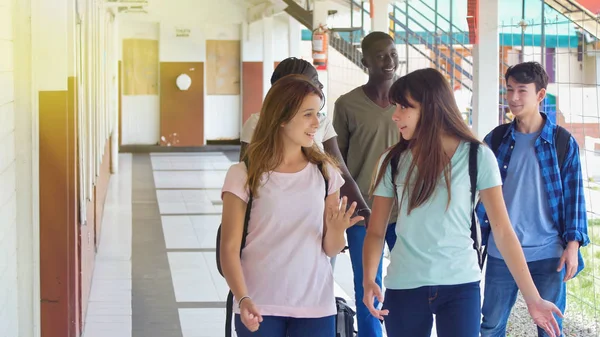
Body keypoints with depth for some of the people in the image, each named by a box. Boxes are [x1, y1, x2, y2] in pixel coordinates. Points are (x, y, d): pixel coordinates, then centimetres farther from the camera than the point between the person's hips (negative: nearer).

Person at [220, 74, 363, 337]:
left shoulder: (325, 172, 4)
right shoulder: (244, 174, -5)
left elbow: (330, 250, 7)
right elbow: (230, 248, -6)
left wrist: (335, 231, -14)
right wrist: (243, 299, -20)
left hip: (315, 305, 3)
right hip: (260, 307, -2)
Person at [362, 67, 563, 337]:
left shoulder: (477, 157, -4)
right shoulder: (392, 162, 2)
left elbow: (502, 231, -5)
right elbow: (376, 232, 2)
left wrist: (532, 297, -9)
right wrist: (368, 280, -17)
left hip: (461, 286, -2)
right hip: (404, 287, 2)